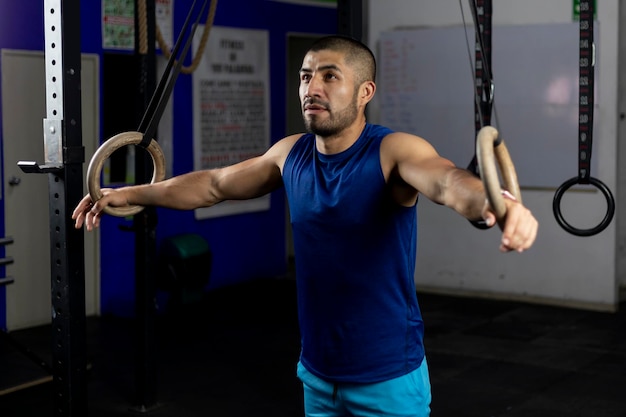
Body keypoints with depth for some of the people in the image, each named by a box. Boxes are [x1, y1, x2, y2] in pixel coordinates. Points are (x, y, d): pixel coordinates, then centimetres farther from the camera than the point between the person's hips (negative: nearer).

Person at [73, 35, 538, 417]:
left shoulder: (394, 151, -16)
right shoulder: (290, 153, 1)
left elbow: (449, 181, -37)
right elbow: (214, 183, 16)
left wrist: (498, 204, -60)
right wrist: (128, 194, 20)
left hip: (389, 378, -5)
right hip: (317, 372, 5)